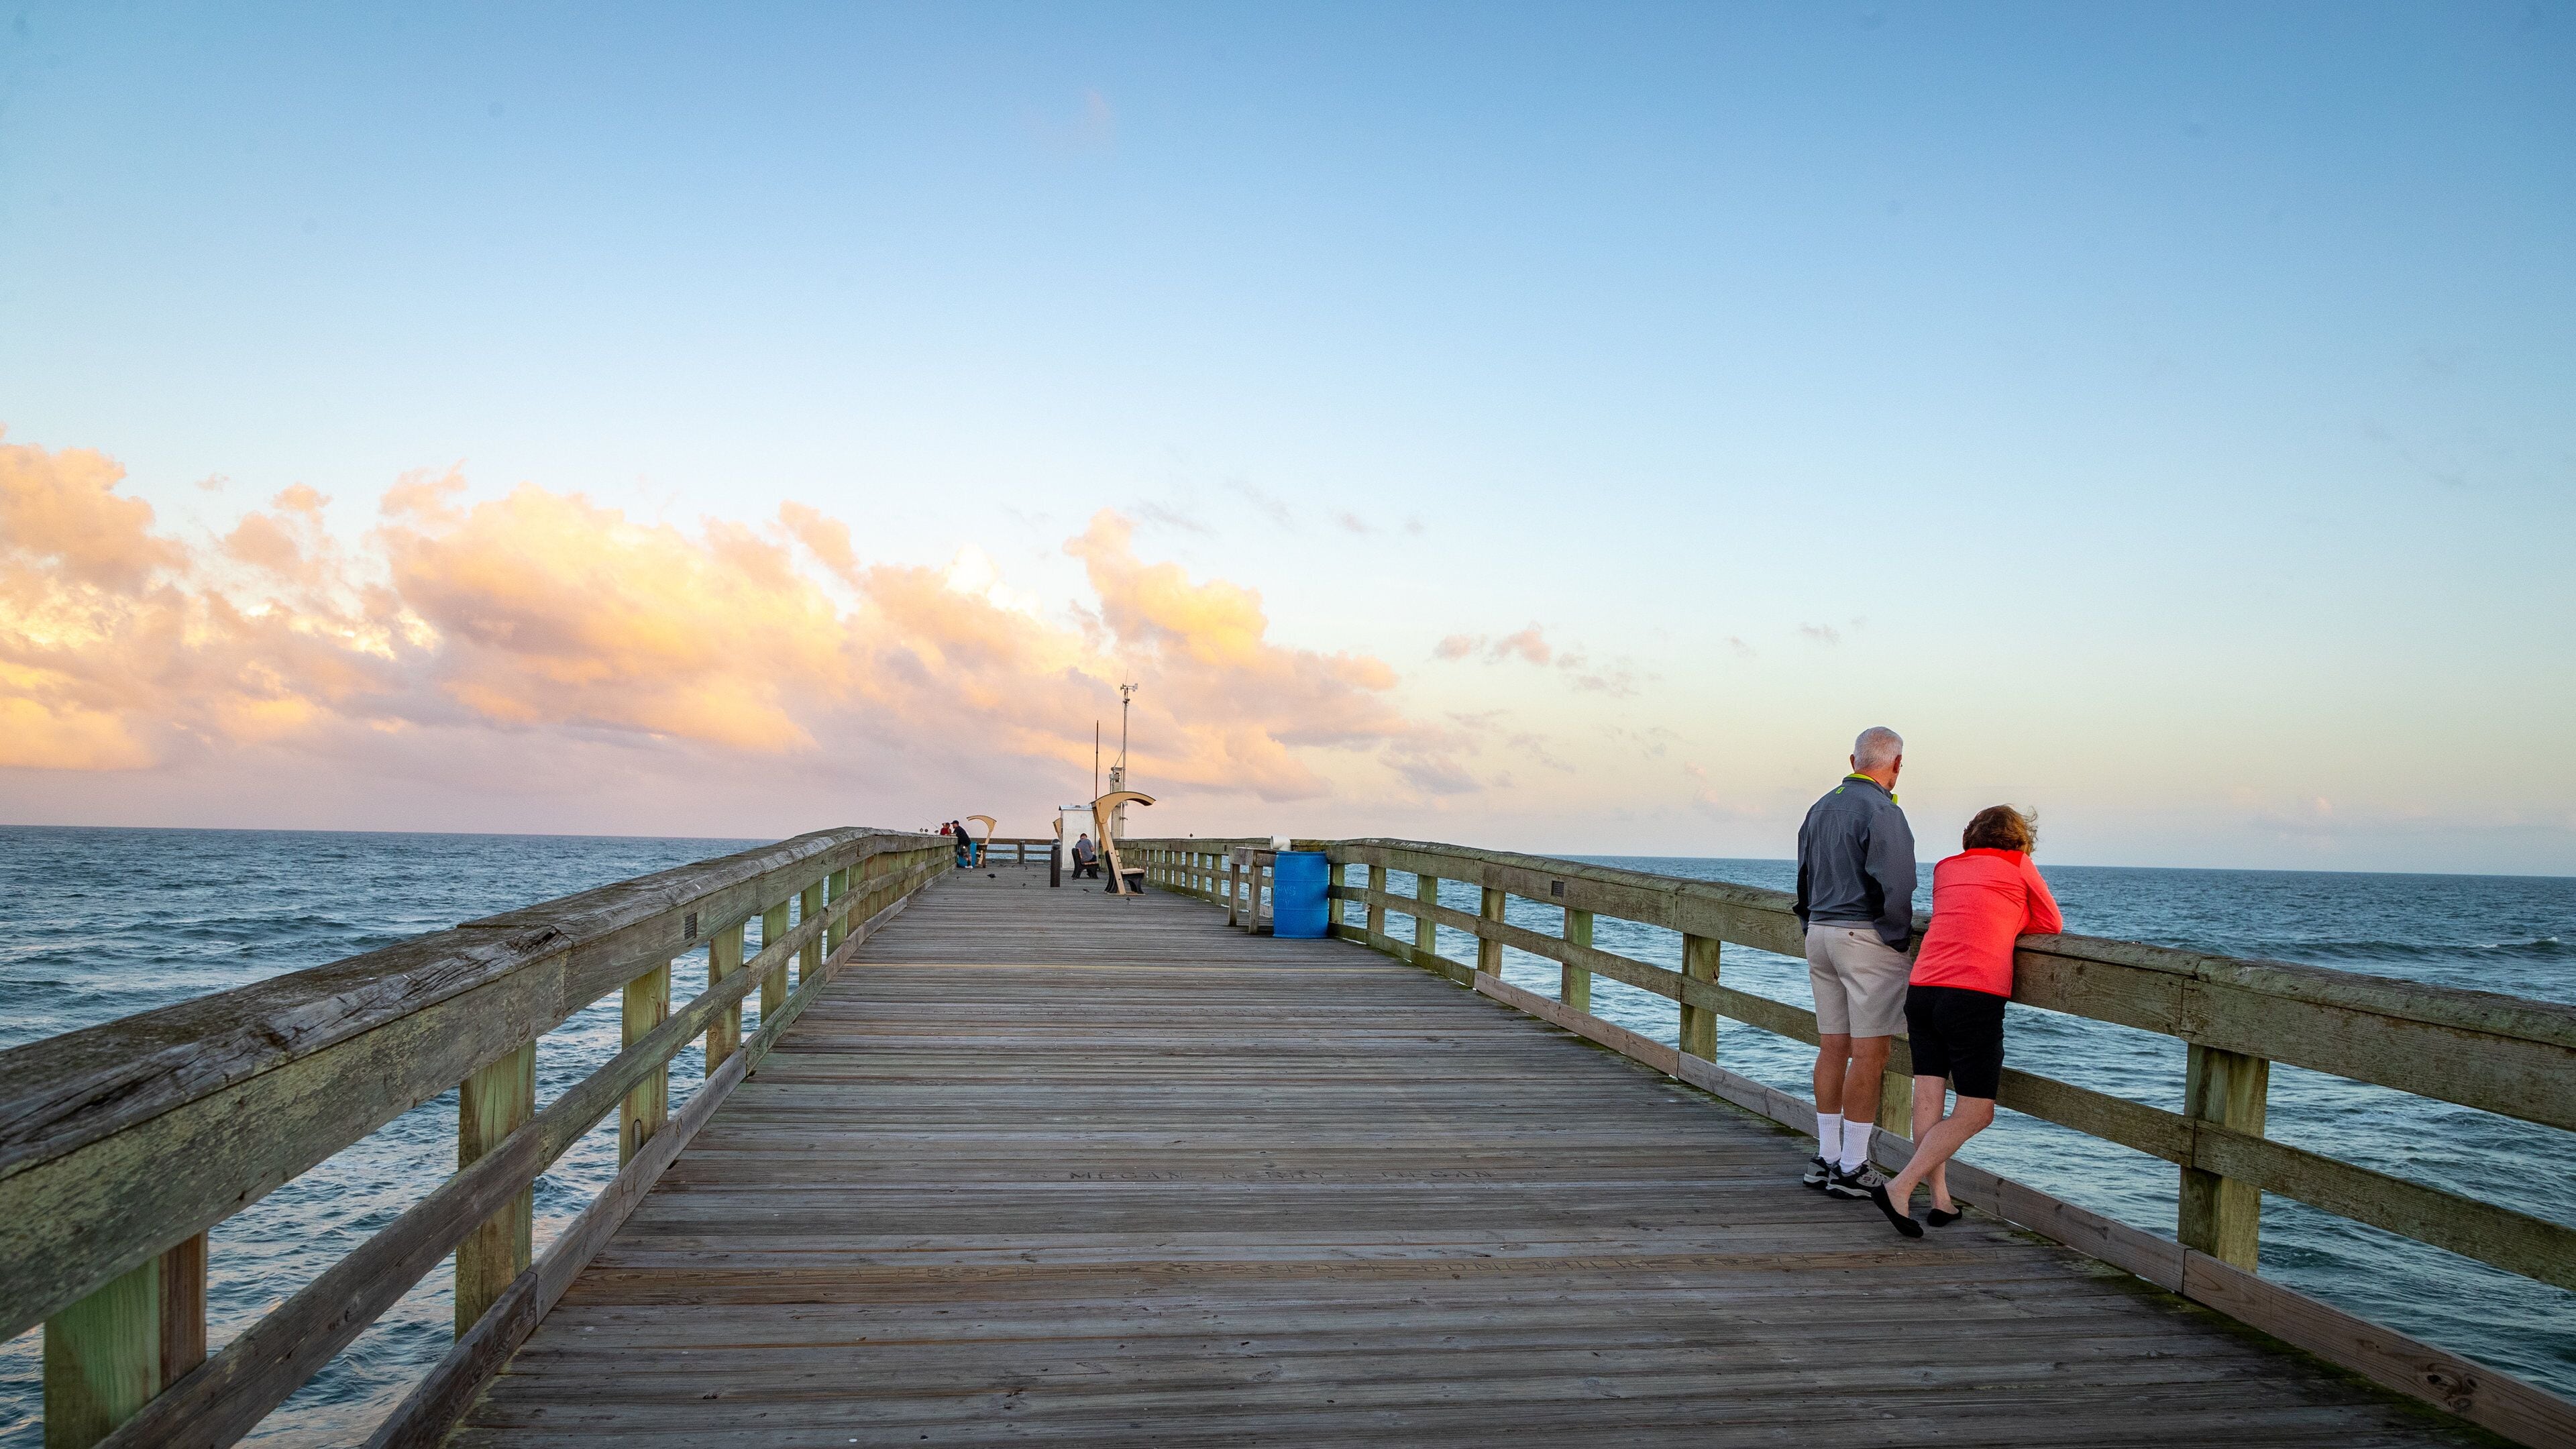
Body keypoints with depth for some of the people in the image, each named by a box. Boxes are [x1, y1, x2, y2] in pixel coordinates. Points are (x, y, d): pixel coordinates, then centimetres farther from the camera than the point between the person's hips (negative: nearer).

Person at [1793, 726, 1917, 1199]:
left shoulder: (1820, 808, 13)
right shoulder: (1881, 811, -12)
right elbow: (1894, 888, -18)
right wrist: (1898, 942, -6)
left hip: (1821, 933, 8)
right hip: (1866, 937, -8)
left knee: (1832, 1048, 11)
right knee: (1869, 1054, -3)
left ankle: (1826, 1158, 15)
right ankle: (1852, 1169, -1)